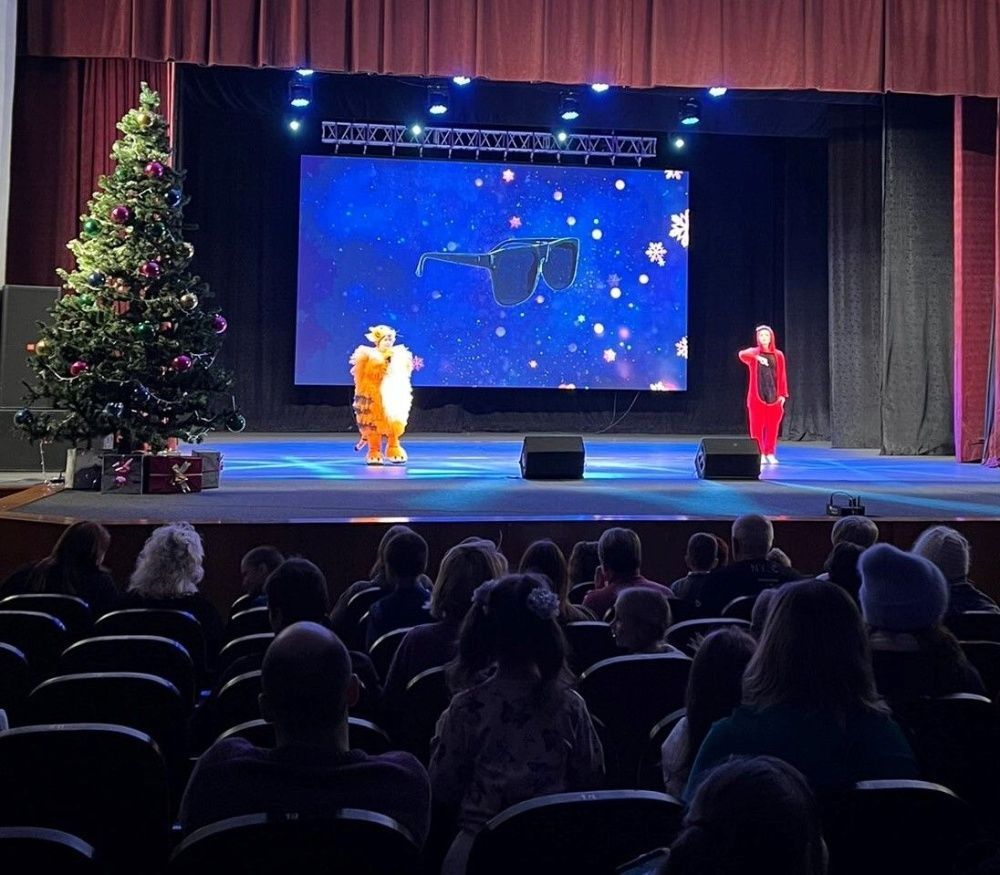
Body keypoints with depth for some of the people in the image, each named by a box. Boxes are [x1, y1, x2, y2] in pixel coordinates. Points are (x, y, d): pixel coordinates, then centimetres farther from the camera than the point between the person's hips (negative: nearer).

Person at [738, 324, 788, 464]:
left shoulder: (778, 355, 8)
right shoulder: (753, 353, 4)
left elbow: (782, 376, 7)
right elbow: (742, 354, -21)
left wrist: (783, 394, 0)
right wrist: (757, 356, -36)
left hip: (774, 396, 1)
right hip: (756, 396, -1)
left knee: (772, 426, 2)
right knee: (757, 426, -2)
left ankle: (770, 453, 10)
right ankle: (759, 454, 4)